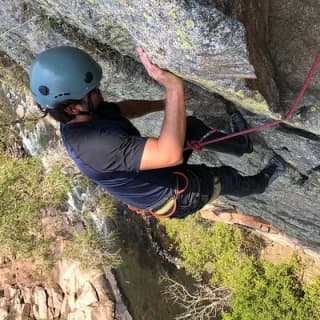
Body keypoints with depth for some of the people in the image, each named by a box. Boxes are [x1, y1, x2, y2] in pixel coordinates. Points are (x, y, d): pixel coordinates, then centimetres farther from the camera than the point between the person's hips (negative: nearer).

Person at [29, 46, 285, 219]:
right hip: (173, 197, -8)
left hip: (153, 177, 8)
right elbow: (171, 154, -51)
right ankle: (260, 184, 56)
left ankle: (241, 146, 52)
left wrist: (163, 104, 5)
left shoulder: (78, 117, -13)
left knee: (192, 126, 22)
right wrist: (174, 88, -53)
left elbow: (124, 109, 10)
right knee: (226, 177, 19)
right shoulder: (96, 144, -45)